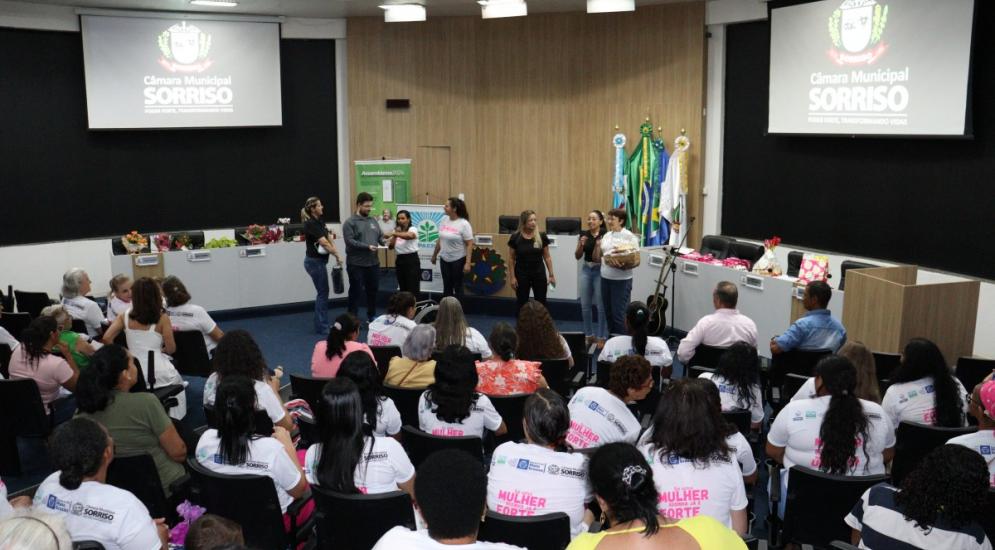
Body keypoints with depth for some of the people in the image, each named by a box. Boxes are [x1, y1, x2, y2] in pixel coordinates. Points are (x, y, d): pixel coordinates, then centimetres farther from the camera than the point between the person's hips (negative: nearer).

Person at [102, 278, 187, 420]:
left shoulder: (125, 316, -1)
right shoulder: (162, 318, -9)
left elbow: (107, 339, -7)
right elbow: (171, 349, -7)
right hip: (158, 373, -3)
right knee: (176, 380, 28)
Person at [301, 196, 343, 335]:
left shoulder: (320, 221, 11)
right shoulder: (310, 224, -18)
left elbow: (329, 237, 4)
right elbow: (324, 242, -21)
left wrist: (335, 253, -11)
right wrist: (337, 255, -13)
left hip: (320, 261, 9)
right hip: (315, 262, -9)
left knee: (323, 292, 13)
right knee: (322, 293, -3)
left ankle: (321, 325, 20)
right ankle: (321, 327, 4)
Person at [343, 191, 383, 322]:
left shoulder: (373, 221, 12)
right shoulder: (350, 222, -8)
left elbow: (380, 236, 18)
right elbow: (350, 241, -17)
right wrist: (367, 246, -23)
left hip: (373, 263, 6)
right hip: (356, 264, -6)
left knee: (373, 290, 14)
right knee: (356, 292, 0)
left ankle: (372, 316, 27)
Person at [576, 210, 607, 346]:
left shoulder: (605, 235, -9)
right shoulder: (584, 234, 4)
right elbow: (577, 256, 6)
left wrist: (601, 246, -26)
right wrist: (581, 245, -12)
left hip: (600, 270, -5)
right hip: (586, 270, 5)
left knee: (601, 305, -1)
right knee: (585, 304, 9)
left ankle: (602, 337, 8)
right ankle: (589, 335, 22)